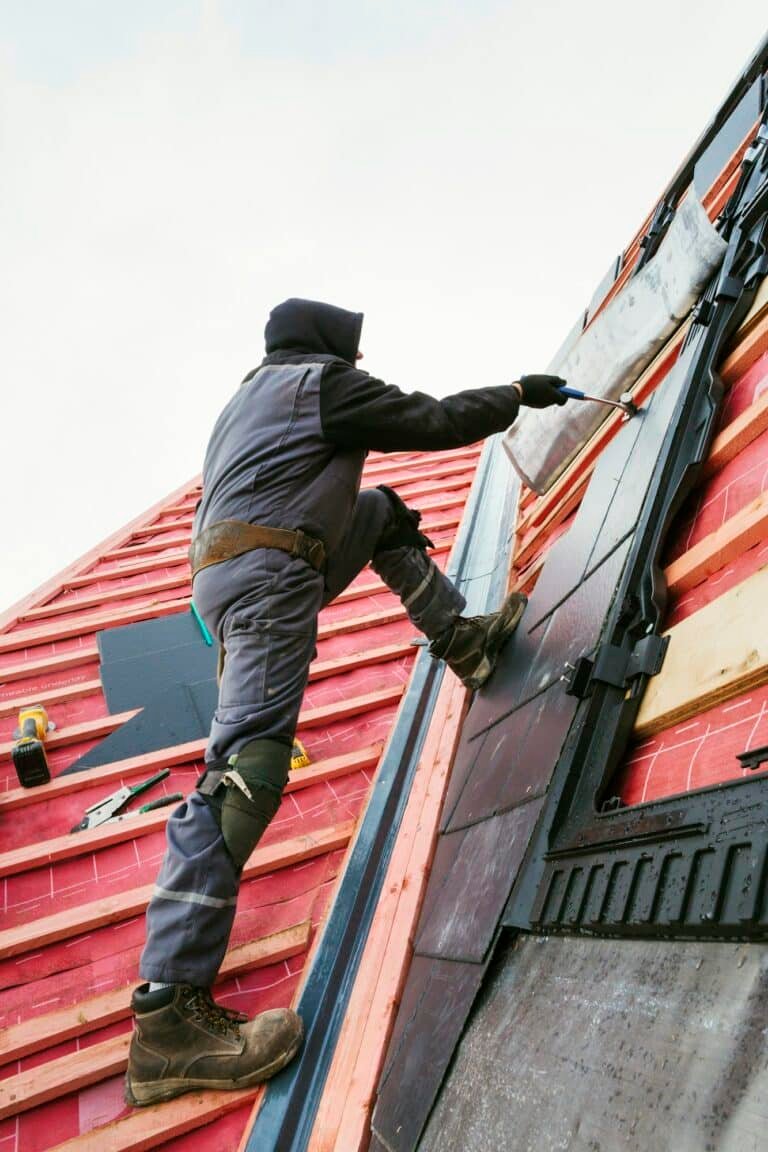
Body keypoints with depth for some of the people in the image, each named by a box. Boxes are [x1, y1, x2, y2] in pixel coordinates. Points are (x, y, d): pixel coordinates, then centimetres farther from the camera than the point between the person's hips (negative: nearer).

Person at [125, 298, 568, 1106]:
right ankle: (168, 1018, -25)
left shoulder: (247, 398, 29)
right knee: (247, 765, -21)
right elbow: (437, 421, 2)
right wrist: (518, 394, 16)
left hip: (224, 575, 10)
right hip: (268, 576, -10)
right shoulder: (322, 380, 3)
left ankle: (461, 639, 25)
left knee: (383, 511, 26)